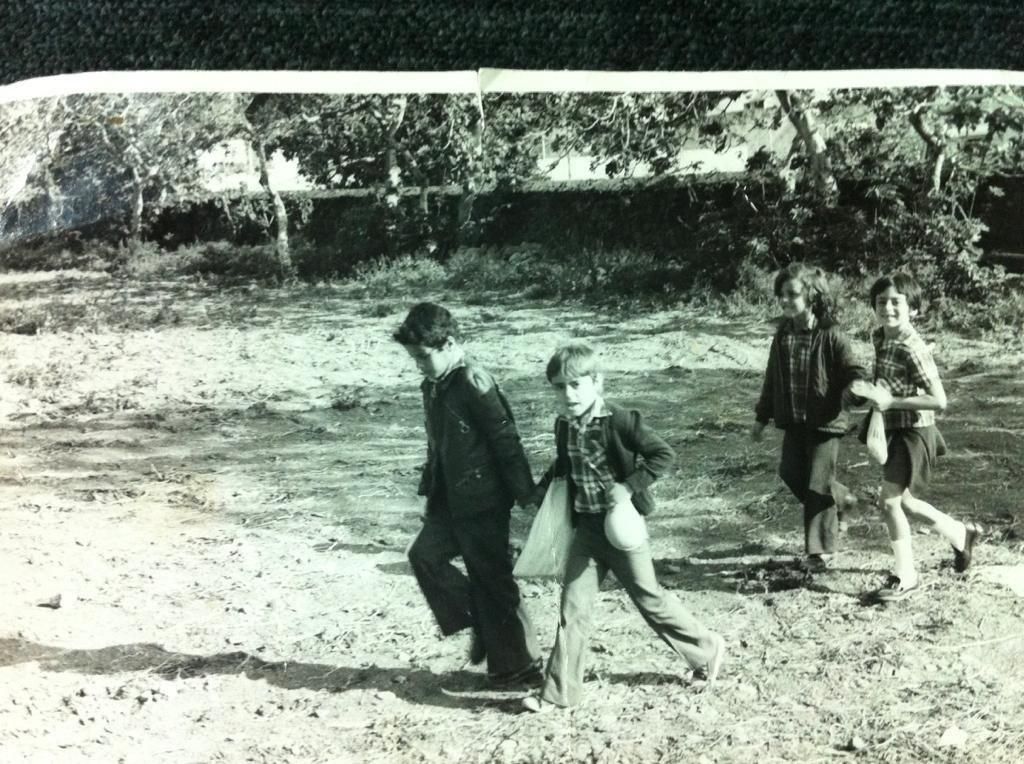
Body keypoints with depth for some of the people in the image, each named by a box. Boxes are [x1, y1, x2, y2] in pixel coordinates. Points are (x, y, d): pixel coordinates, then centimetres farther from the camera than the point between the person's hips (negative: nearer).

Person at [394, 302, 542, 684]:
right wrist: (430, 493, 19)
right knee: (424, 554, 3)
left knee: (493, 581, -1)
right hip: (451, 500, 9)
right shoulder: (432, 387, 9)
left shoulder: (474, 384, -18)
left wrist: (526, 496, -16)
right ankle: (481, 625, 16)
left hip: (483, 501, -9)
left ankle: (522, 664, 13)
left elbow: (507, 441, -18)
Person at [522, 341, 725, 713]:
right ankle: (559, 692, 8)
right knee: (573, 605, 3)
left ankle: (706, 649, 30)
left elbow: (664, 455, -19)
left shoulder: (620, 421, -18)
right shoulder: (564, 426, 2)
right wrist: (543, 487, 7)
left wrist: (628, 486, -24)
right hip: (586, 527, 6)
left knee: (649, 598, 8)